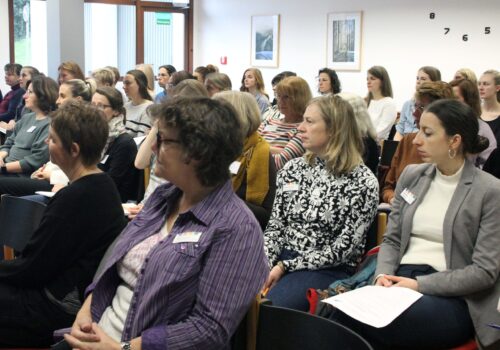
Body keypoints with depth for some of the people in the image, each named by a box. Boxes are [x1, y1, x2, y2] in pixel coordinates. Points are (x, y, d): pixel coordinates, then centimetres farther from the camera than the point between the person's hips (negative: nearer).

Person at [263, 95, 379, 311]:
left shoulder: (363, 182, -7)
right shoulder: (292, 169, 10)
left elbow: (342, 249, -10)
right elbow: (275, 226, 10)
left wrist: (285, 266, -14)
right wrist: (265, 263, -9)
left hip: (328, 270, -5)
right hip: (280, 261, 5)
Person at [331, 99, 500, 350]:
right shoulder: (411, 176, 12)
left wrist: (420, 284, -15)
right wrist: (383, 274, -7)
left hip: (451, 296, -4)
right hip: (401, 281, 4)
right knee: (343, 314, -31)